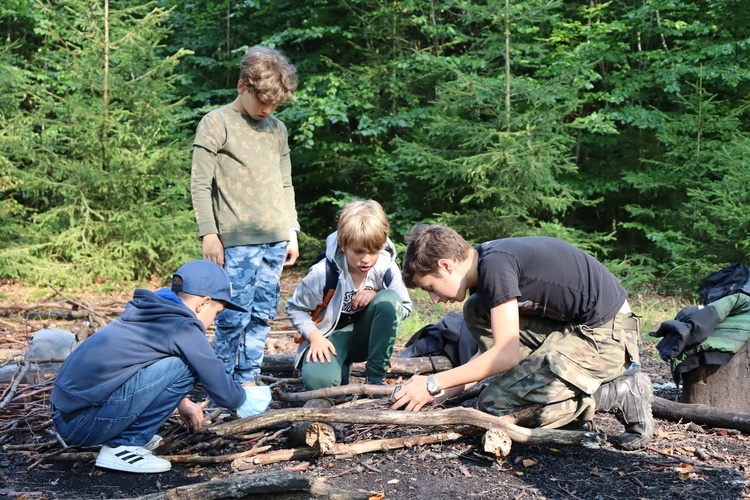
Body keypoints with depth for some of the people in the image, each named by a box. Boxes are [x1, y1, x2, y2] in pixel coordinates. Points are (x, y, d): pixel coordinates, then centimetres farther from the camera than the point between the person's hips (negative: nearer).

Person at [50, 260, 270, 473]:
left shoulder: (151, 313, 14)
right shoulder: (183, 328, -10)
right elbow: (224, 392, -5)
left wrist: (181, 401, 27)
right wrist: (244, 396, 17)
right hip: (83, 423, -9)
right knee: (183, 367, -11)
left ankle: (119, 437, 14)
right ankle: (123, 447, -5)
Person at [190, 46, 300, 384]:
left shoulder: (277, 129, 16)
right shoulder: (216, 124, -2)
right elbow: (200, 185, -5)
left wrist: (291, 233, 16)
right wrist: (209, 235, -10)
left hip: (275, 240, 6)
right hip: (237, 241, -6)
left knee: (262, 315, 8)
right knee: (234, 316, -7)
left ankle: (247, 382, 19)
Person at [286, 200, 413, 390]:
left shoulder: (387, 269, -15)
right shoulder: (324, 273, -20)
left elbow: (405, 308, -3)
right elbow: (295, 308, -7)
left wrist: (377, 296, -22)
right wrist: (315, 337, -22)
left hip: (365, 337, 3)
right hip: (330, 336, -3)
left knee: (389, 299, -29)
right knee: (318, 381, -35)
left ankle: (375, 378, -15)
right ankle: (342, 365, 5)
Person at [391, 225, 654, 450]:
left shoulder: (495, 264, -20)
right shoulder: (485, 260, 8)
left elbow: (507, 355, -21)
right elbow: (493, 345, 13)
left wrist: (434, 385, -14)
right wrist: (446, 391, 4)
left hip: (607, 334, -10)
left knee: (494, 405, -13)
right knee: (476, 313, 8)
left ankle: (622, 394, -4)